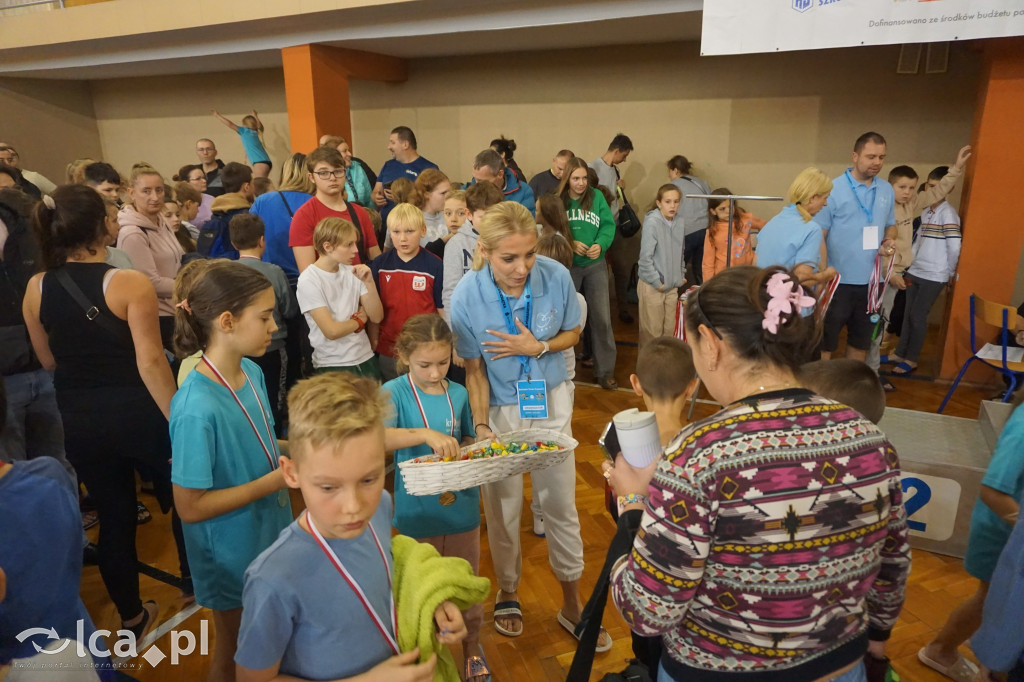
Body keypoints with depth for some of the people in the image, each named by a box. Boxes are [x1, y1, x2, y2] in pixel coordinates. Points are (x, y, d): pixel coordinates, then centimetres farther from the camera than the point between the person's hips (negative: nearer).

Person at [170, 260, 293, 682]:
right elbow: (190, 507, -24)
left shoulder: (251, 372, -8)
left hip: (271, 533, 6)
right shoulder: (197, 409, -31)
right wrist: (276, 480, -24)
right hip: (232, 551, -6)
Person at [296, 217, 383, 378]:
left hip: (366, 358, 5)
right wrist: (360, 320, -3)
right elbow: (332, 331, -19)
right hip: (331, 365, -5)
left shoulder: (352, 272, 0)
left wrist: (369, 283, -14)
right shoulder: (309, 280, -14)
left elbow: (377, 317, -2)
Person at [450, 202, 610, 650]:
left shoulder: (556, 277, -20)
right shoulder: (466, 296, -22)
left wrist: (538, 347, -22)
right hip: (498, 408, -1)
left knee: (561, 503, 10)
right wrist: (481, 426, -22)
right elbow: (474, 370, -13)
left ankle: (572, 604, 31)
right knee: (503, 505, 14)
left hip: (550, 401, 1)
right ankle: (507, 592, 40)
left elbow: (572, 334, -3)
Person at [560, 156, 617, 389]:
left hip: (596, 265, 1)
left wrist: (600, 244, -23)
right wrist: (570, 244, -22)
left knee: (601, 318, 3)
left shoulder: (597, 197, -2)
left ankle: (605, 370, 15)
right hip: (566, 266, -1)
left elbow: (608, 225, -5)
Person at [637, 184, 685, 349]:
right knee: (652, 331, 3)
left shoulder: (679, 222, 2)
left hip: (672, 286, 6)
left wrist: (681, 275, 11)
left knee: (669, 329, 15)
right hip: (651, 286, -6)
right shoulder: (652, 222, -17)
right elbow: (645, 256, -17)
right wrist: (657, 282, -14)